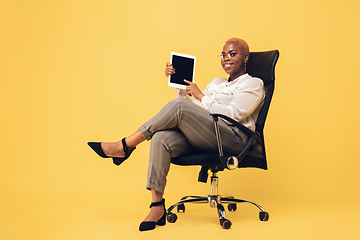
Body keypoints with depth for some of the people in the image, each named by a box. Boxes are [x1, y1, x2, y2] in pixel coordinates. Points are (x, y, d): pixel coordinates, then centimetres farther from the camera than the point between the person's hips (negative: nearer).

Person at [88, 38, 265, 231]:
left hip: (232, 140, -6)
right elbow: (193, 110, 25)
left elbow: (234, 114, -7)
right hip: (203, 140, 7)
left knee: (178, 106, -27)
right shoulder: (217, 83, 31)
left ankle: (125, 146, -17)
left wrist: (201, 96, -4)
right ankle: (157, 206, -26)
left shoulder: (253, 84, 10)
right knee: (161, 138, -26)